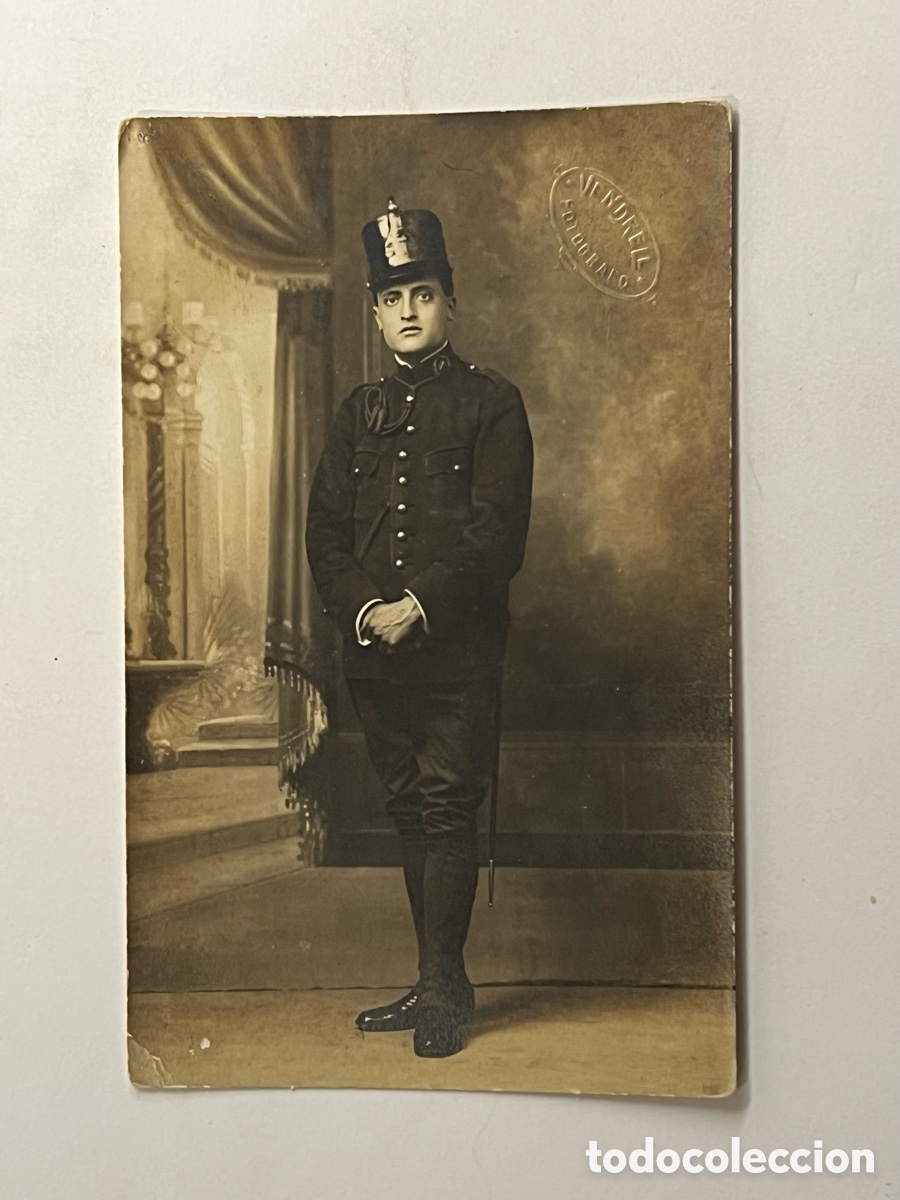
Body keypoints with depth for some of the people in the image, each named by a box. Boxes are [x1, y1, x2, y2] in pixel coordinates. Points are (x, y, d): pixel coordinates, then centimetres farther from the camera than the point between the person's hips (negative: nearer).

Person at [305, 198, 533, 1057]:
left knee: (446, 810, -6)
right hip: (374, 653, 5)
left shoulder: (492, 403, 3)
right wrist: (364, 607, -8)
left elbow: (498, 529, -8)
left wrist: (421, 605, -16)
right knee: (410, 815, 10)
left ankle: (443, 990, 6)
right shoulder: (359, 411, 17)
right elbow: (324, 529, 9)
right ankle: (439, 984, 21)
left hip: (461, 648, -5)